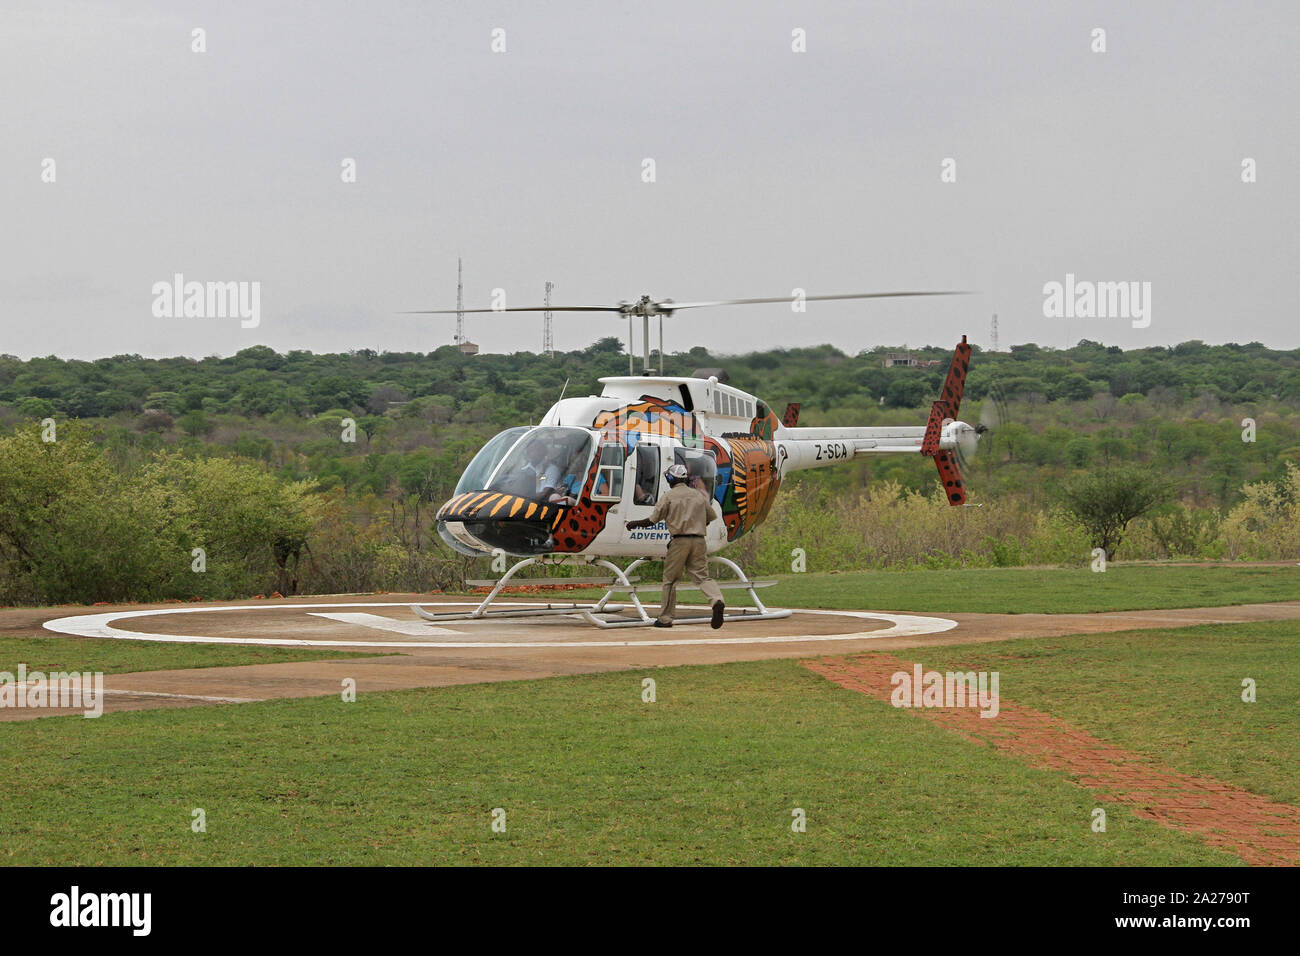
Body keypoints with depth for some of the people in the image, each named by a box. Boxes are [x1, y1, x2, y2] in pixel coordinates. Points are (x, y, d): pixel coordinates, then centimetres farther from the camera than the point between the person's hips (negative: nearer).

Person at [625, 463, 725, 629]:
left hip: (679, 541, -3)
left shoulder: (669, 497, -1)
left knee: (670, 579, 9)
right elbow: (711, 517, 19)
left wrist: (635, 524, 16)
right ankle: (716, 600, -28)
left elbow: (653, 520, 0)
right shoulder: (699, 495, 12)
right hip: (699, 540, 3)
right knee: (701, 576, 1)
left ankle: (665, 618, 12)